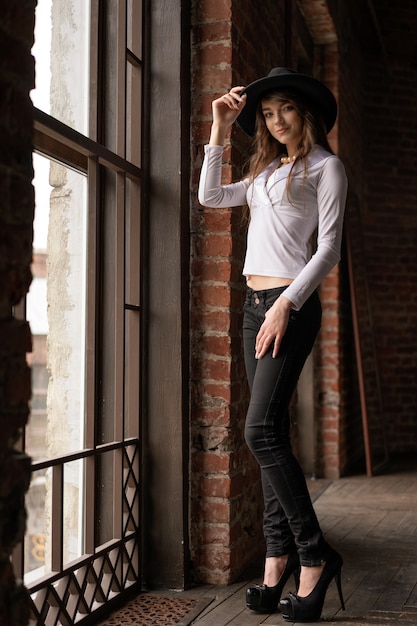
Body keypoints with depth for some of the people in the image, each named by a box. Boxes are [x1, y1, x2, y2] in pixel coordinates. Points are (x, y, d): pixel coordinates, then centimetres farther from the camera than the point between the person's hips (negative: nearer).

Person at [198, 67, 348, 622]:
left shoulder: (325, 166, 0)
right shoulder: (266, 171, 22)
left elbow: (329, 248, -8)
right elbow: (210, 196, 20)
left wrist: (286, 304, -17)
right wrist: (219, 131, 17)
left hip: (291, 304, -7)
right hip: (255, 303, 7)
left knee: (261, 431, -17)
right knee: (271, 435, 5)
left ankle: (315, 556, -6)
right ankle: (279, 561, 9)